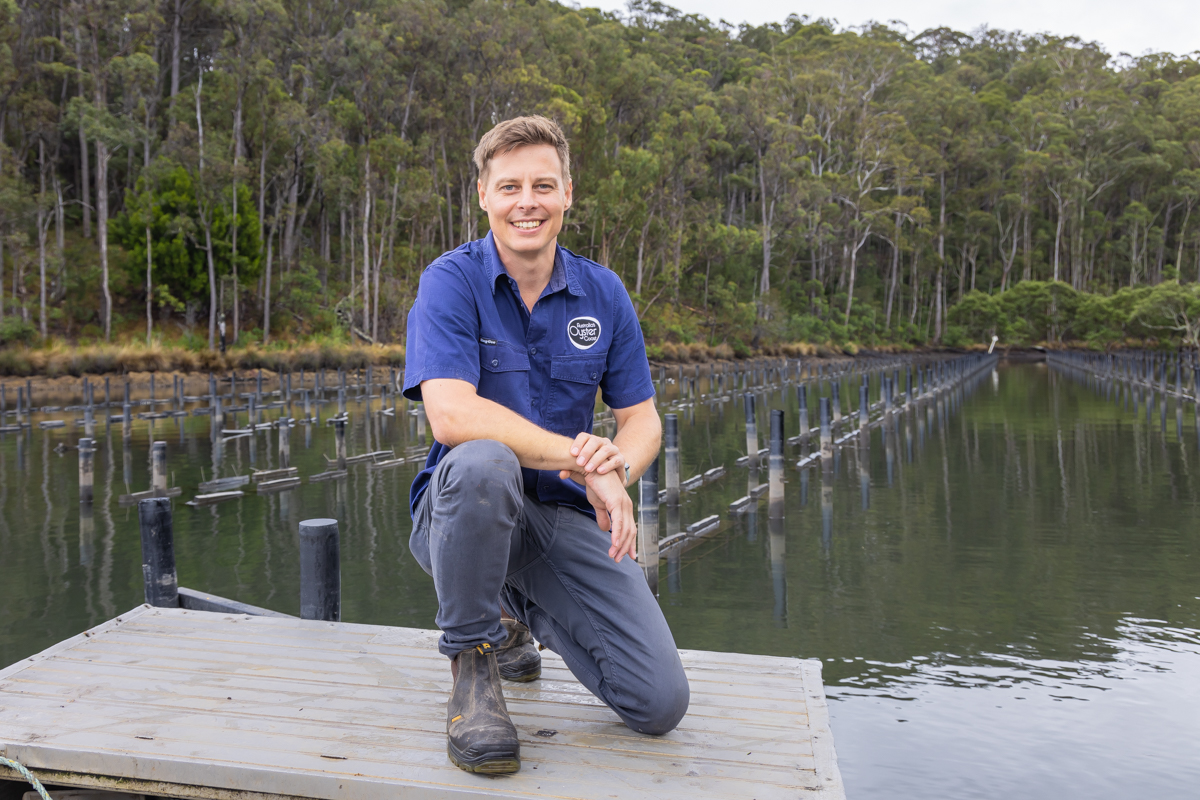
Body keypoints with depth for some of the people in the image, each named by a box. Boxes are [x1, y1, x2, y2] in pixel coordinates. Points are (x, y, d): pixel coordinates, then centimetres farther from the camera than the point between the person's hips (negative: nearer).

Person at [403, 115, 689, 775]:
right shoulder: (451, 282, -10)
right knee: (482, 460, -41)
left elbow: (642, 419, 3)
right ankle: (471, 660, -14)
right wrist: (584, 460, -27)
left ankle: (522, 612, 22)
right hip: (463, 513, -3)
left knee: (660, 704, -8)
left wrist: (618, 469, -21)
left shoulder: (603, 293, 3)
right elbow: (451, 415, -25)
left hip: (566, 519, 4)